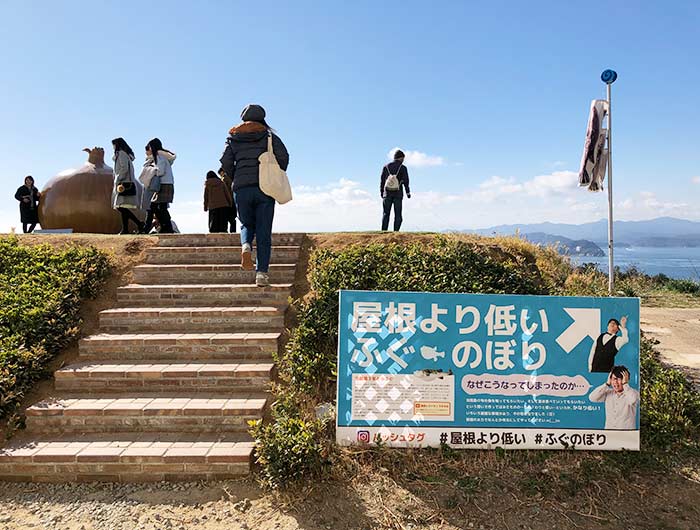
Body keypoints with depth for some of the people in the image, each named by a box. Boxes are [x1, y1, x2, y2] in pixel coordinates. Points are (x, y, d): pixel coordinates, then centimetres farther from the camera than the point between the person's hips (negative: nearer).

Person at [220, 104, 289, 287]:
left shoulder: (233, 137, 13)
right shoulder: (269, 135, 10)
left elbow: (225, 163, 3)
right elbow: (283, 157, -3)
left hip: (241, 189, 1)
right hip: (265, 188, -1)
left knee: (247, 224, 20)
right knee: (264, 232, 2)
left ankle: (246, 246, -12)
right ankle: (262, 272, -4)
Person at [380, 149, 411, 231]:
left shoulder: (386, 167, 4)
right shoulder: (403, 168, -4)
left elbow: (382, 181, 6)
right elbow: (406, 181, -6)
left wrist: (381, 192, 15)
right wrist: (408, 192, 4)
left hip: (387, 194, 2)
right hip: (398, 194, -2)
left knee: (386, 213, 8)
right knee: (398, 215, 4)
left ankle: (384, 231, 0)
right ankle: (396, 232, -3)